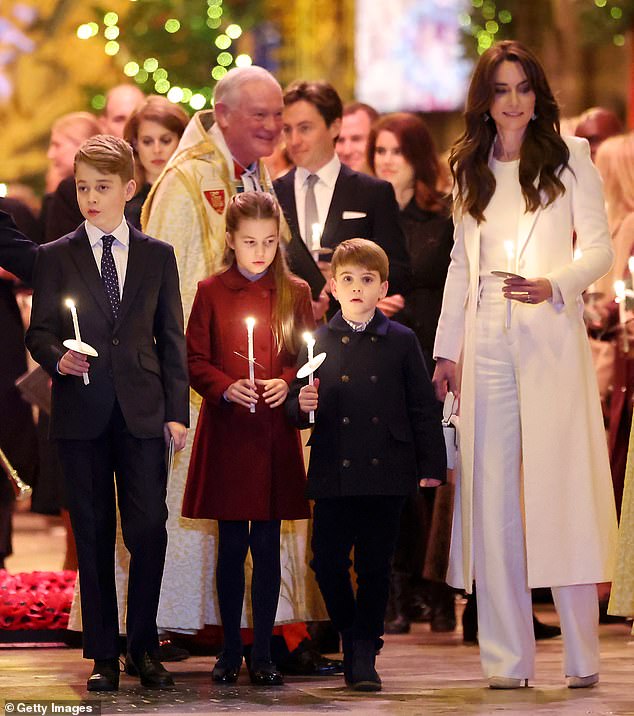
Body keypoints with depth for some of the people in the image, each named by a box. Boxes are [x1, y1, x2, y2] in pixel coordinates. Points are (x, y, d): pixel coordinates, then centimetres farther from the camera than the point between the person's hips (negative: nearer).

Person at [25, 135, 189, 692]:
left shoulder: (158, 256, 10)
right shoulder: (56, 257, 7)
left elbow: (172, 338, 9)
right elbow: (39, 332, 6)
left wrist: (178, 411, 2)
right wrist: (58, 358, -17)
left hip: (143, 412, 0)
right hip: (82, 412, 0)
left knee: (150, 530, -5)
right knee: (93, 535, 3)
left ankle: (143, 647, 10)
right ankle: (104, 655, 9)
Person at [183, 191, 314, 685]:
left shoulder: (295, 293, 6)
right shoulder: (211, 292, 3)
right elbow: (195, 361, 1)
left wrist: (287, 384, -13)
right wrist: (226, 388, -16)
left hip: (275, 437, 1)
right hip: (226, 435, -1)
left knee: (267, 545, 2)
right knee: (232, 545, 3)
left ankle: (263, 653, 9)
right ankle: (230, 650, 13)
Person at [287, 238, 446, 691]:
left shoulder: (402, 342, 4)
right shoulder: (319, 342, 7)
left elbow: (423, 407, 5)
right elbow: (295, 407, 9)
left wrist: (432, 466, 1)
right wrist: (302, 405, -15)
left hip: (386, 472, -1)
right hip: (333, 474, 1)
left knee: (375, 564, 2)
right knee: (328, 561, 0)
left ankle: (365, 653, 13)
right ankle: (350, 635, 23)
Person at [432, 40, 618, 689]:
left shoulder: (569, 156, 5)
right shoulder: (471, 169, 16)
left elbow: (598, 248, 0)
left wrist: (553, 284, -18)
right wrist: (446, 349, 13)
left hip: (551, 341, -3)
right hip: (487, 346, 4)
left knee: (562, 488, -8)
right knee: (493, 495, 0)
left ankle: (582, 657, -5)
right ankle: (507, 659, 2)